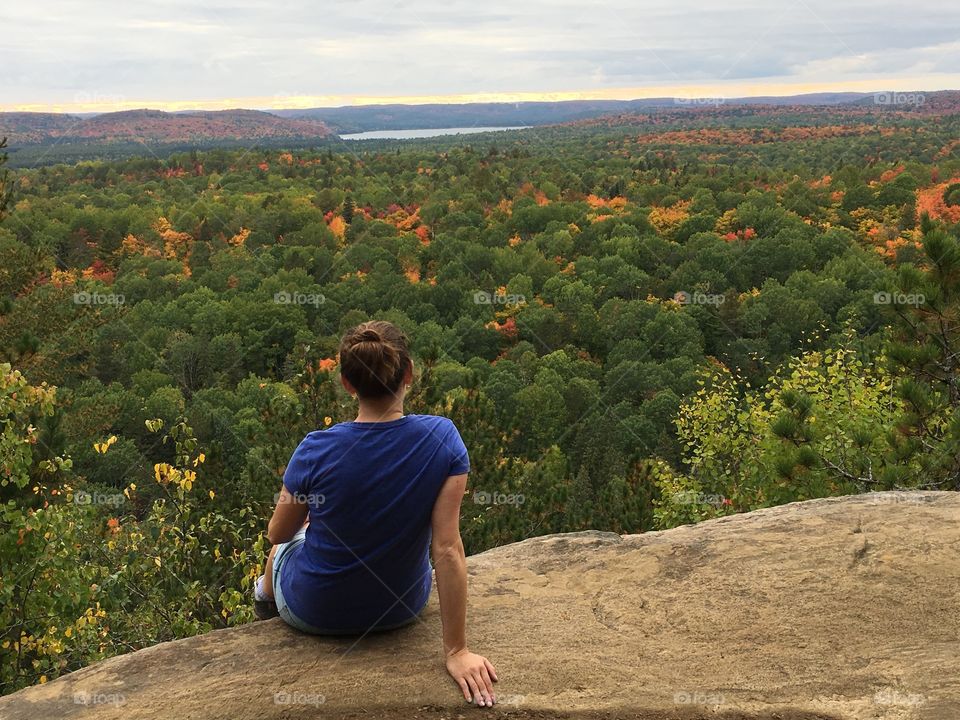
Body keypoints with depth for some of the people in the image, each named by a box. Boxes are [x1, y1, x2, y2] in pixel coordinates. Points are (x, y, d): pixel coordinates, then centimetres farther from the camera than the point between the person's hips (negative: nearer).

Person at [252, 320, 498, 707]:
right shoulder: (443, 439, -24)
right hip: (404, 607, 2)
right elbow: (447, 549, -24)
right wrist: (456, 650, -16)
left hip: (315, 612, -1)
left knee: (284, 545, 34)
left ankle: (265, 599, 65)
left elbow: (278, 533, -8)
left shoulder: (316, 451, -26)